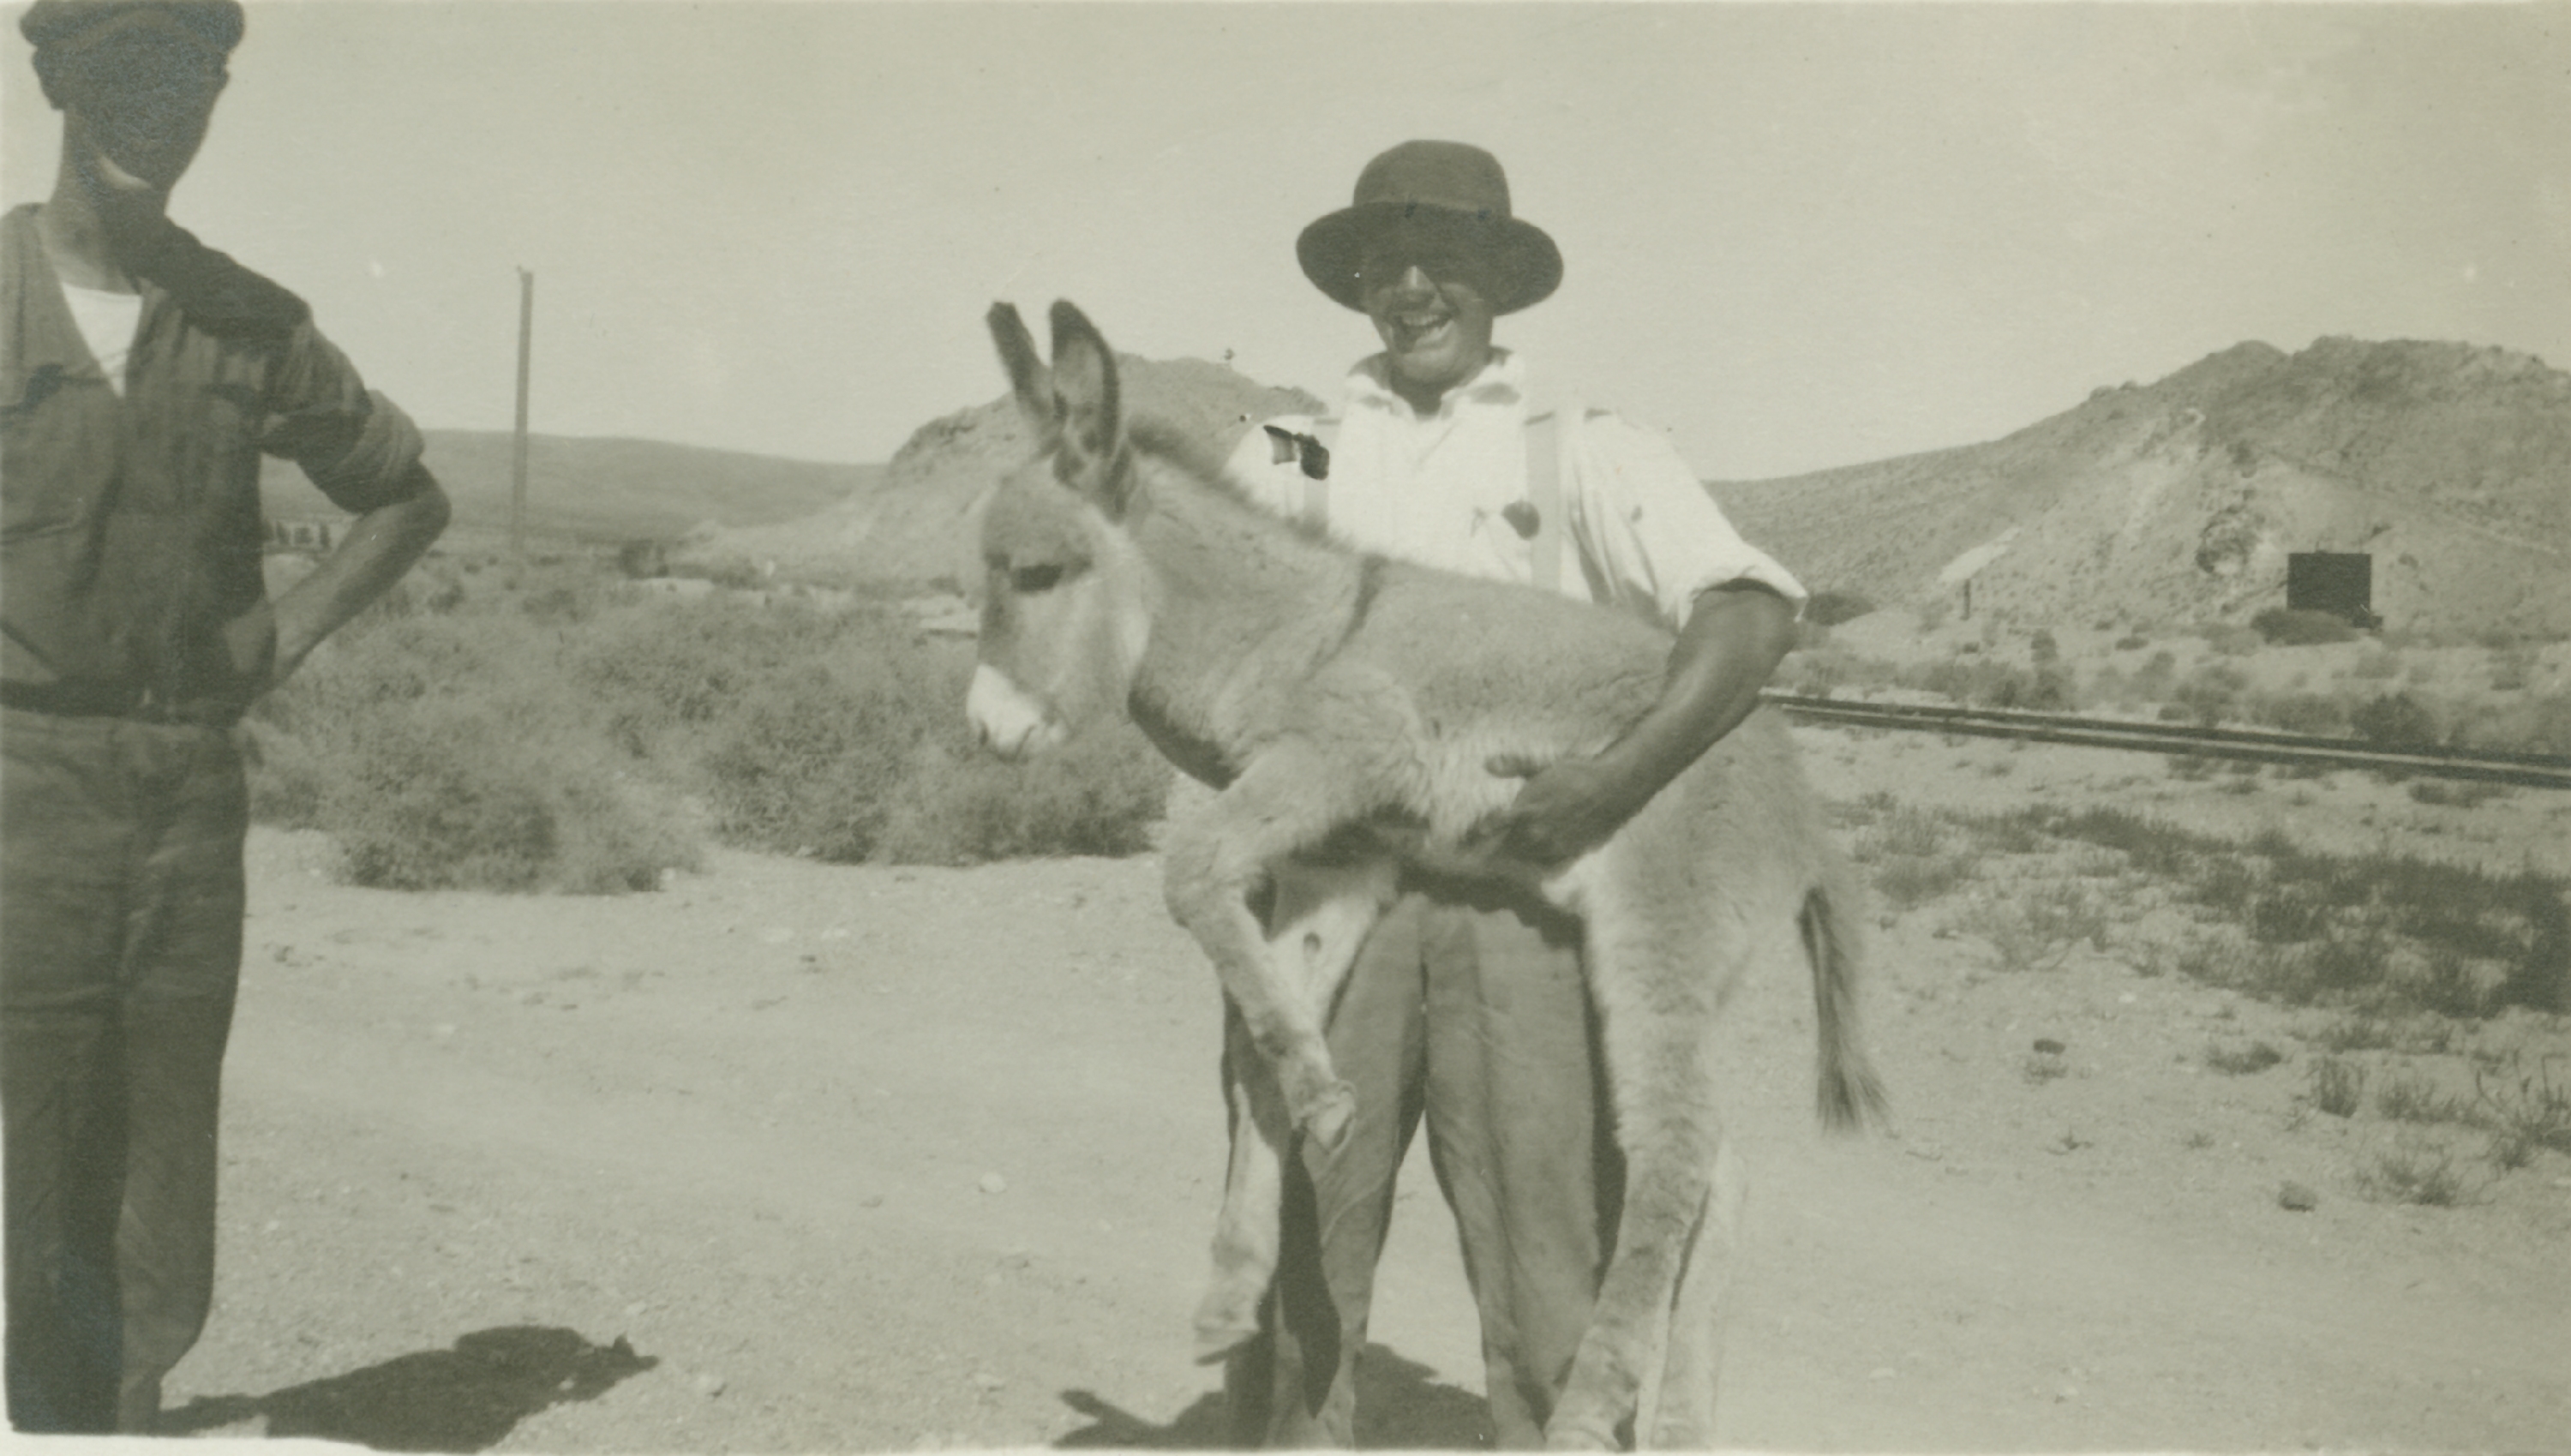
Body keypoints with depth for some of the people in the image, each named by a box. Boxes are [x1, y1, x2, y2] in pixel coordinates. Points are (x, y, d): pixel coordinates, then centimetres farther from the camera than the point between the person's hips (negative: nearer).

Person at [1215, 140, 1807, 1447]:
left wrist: (1622, 776, -20)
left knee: (1549, 1261, -1)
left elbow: (1752, 608, -8)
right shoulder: (1292, 453, 15)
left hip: (1519, 888, -2)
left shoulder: (1587, 455, 6)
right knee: (1292, 1253, 4)